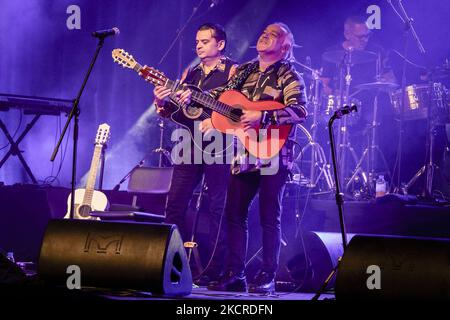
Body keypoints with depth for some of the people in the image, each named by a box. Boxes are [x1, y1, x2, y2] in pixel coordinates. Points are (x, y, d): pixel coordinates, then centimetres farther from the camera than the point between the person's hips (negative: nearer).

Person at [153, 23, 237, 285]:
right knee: (175, 204, 1)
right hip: (191, 145, 6)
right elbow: (175, 112, 16)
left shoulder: (233, 72, -1)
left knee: (218, 209, -4)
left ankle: (215, 269, 0)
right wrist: (163, 102, -4)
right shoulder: (190, 73, 18)